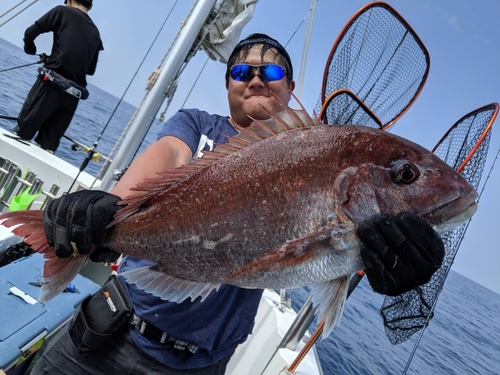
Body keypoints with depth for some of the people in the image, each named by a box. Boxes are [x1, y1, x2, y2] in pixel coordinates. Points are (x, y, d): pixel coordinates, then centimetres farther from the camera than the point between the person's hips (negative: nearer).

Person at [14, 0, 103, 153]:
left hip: (51, 82, -4)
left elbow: (30, 32, 2)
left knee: (23, 128, 4)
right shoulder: (95, 33, 21)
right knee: (48, 143, 10)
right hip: (74, 93, 4)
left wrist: (30, 49, 24)